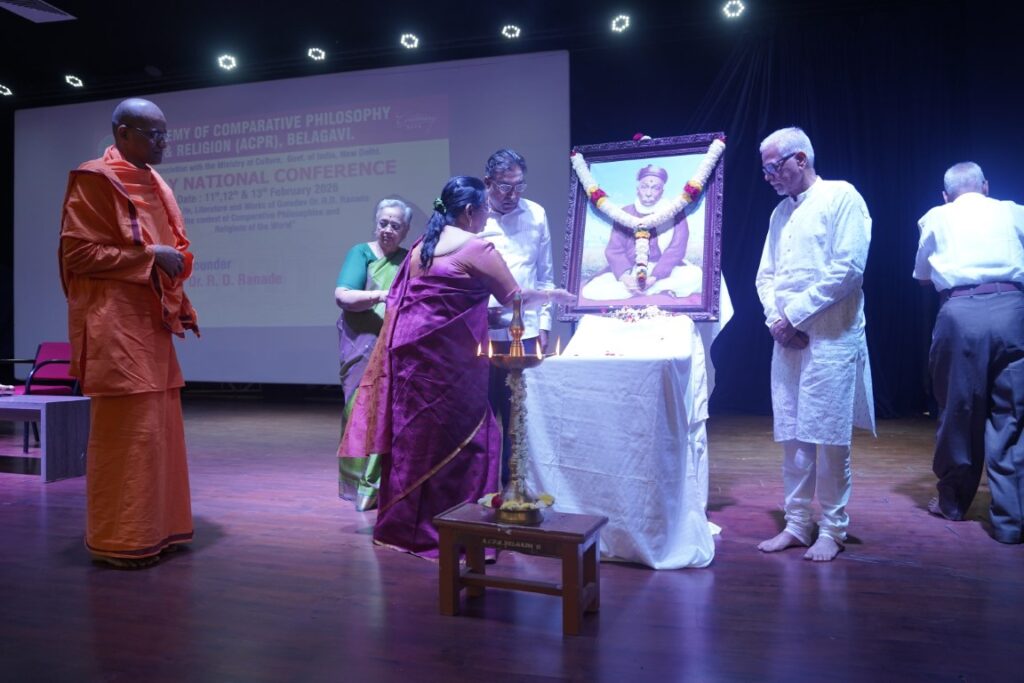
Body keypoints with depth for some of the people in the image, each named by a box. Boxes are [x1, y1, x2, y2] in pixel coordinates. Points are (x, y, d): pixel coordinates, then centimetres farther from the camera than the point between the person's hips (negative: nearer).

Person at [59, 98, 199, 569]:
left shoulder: (154, 185, 18)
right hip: (116, 323, -8)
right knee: (126, 429, -7)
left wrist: (182, 307, 12)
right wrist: (149, 256, -16)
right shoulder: (94, 180, -6)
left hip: (152, 320, 8)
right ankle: (119, 539, 4)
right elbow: (78, 252, -12)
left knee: (159, 426, 10)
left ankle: (155, 528, 20)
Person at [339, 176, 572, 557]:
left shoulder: (422, 245, 15)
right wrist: (552, 295, 12)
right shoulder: (476, 248, -8)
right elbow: (514, 297, -5)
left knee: (414, 436, 14)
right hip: (447, 358, -8)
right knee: (460, 439, 2)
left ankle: (405, 525, 26)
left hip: (411, 351, 8)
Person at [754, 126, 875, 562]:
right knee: (792, 437, 8)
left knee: (829, 440, -1)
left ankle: (832, 530, 13)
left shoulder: (841, 197, -3)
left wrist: (795, 314, -12)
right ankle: (797, 524, 18)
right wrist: (775, 316, -3)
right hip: (787, 341, 6)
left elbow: (848, 268, -13)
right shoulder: (780, 212, 18)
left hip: (831, 340, -6)